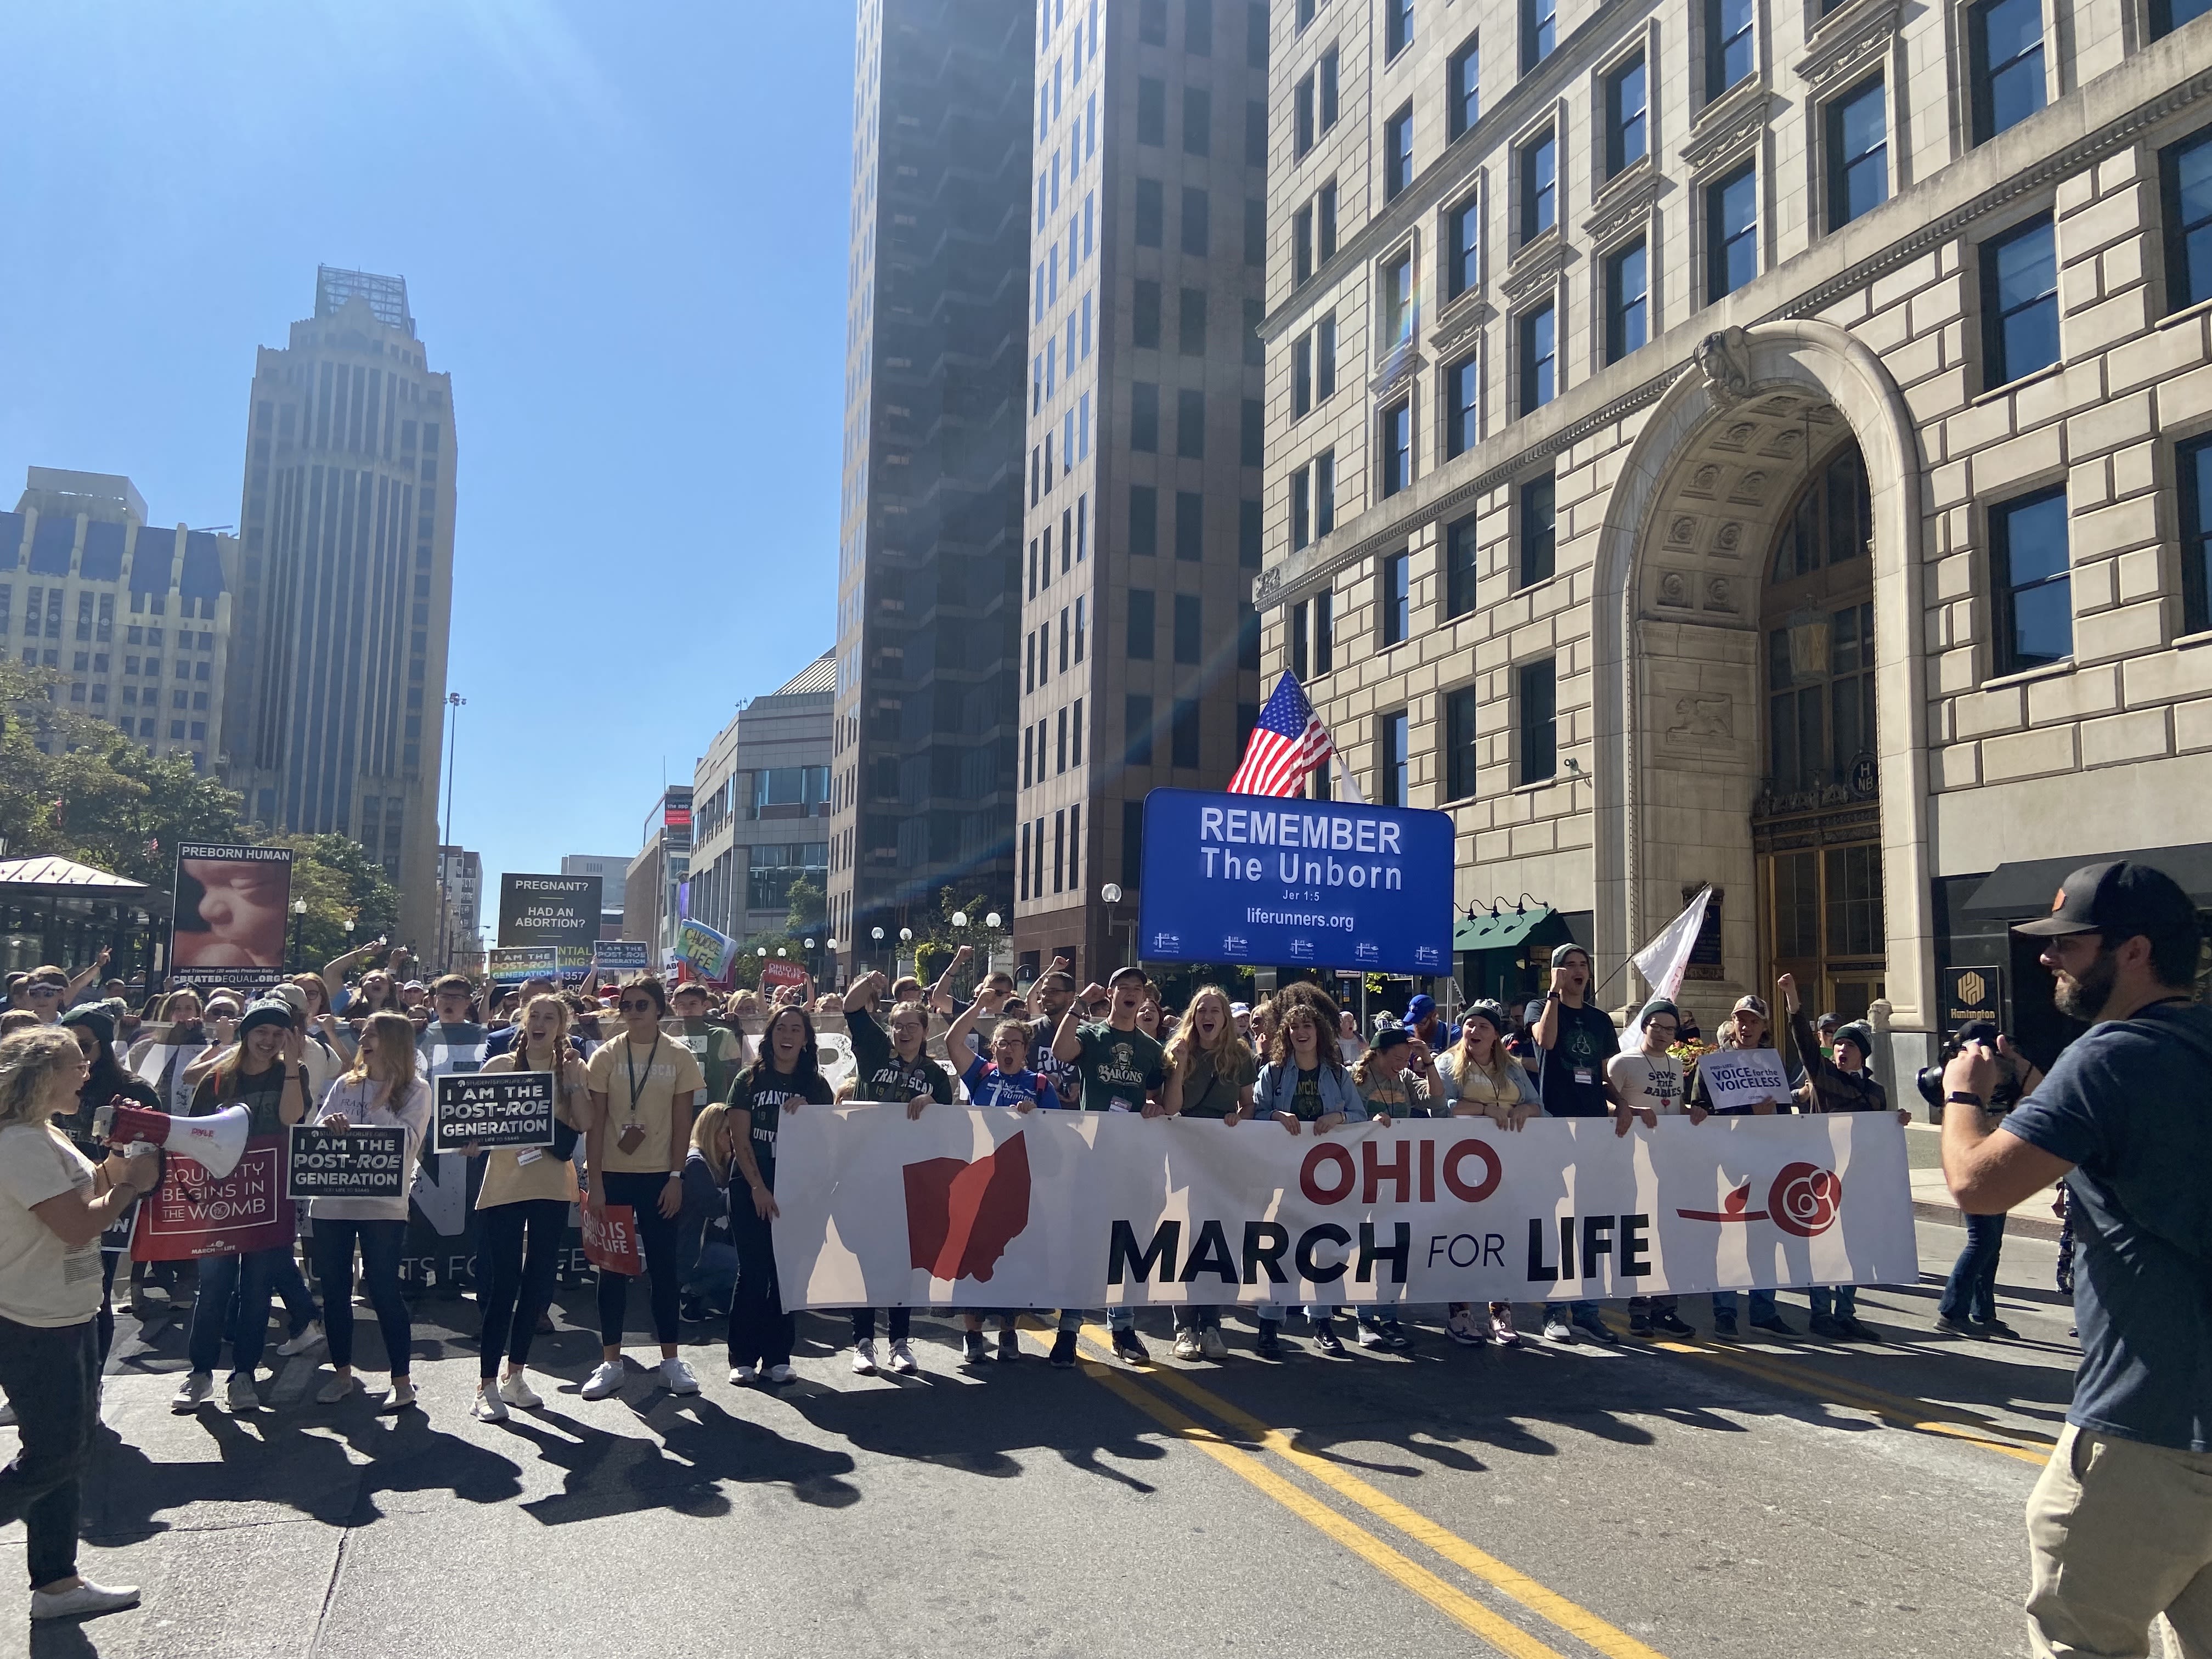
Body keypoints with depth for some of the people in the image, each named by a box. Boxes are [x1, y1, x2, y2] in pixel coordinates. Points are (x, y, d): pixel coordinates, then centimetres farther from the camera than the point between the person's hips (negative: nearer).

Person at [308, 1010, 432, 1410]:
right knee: (334, 1289, 11)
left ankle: (402, 1381, 5)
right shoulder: (345, 1085, 12)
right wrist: (329, 1126, -14)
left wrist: (380, 1104, -14)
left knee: (383, 1290, -4)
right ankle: (342, 1373, 27)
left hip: (383, 1204, -5)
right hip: (331, 1201, 5)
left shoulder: (415, 1091, 0)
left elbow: (405, 1141, -12)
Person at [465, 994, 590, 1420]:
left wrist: (571, 1079, -11)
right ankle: (487, 1383, 5)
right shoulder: (499, 1066, 0)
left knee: (539, 1282, 10)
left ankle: (515, 1374, 24)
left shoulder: (573, 1069, 5)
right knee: (503, 1284, -3)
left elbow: (585, 1125, -6)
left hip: (553, 1187, 3)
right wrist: (473, 1140, -17)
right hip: (504, 1185, -3)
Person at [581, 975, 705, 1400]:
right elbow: (596, 1122, -2)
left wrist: (676, 1176, -6)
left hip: (660, 1176, 0)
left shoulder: (680, 1057, -1)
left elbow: (683, 1122, 0)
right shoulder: (606, 1057, -1)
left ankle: (671, 1359, 16)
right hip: (613, 1174, 1)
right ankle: (610, 1362, 16)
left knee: (663, 1266, 5)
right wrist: (595, 1182, -6)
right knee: (612, 1267, 6)